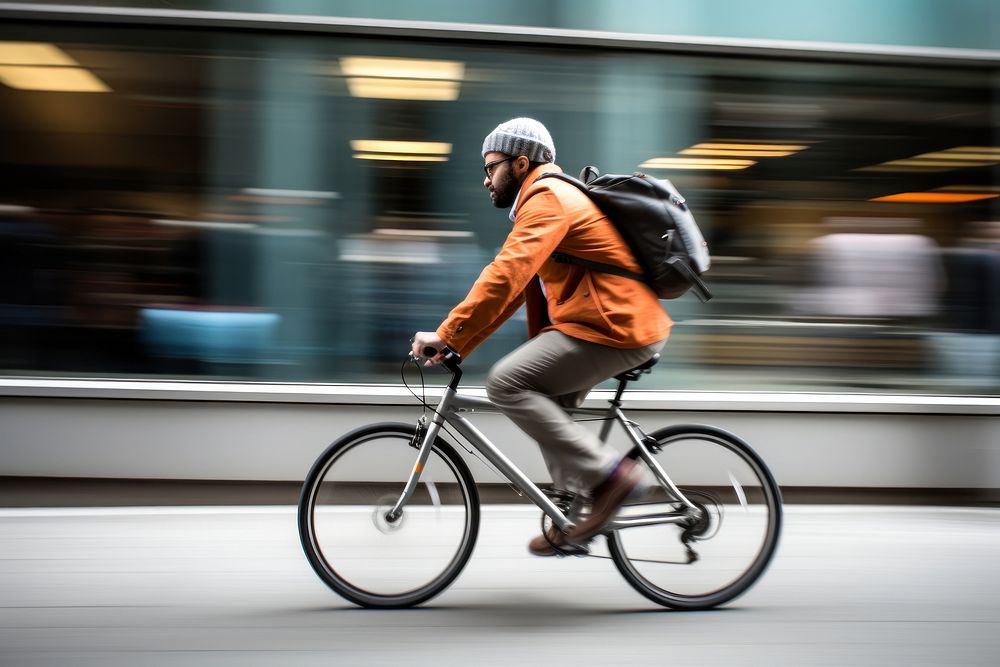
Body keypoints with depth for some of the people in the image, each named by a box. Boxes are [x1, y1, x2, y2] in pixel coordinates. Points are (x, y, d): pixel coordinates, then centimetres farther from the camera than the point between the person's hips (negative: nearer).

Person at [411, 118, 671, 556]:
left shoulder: (549, 198, -10)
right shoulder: (550, 199, 23)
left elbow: (505, 276, -23)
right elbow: (514, 288, 21)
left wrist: (447, 335, -22)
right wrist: (456, 345, 16)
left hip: (615, 327, -11)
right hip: (626, 321, 11)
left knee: (506, 384, -14)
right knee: (543, 401, 18)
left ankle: (607, 474, -13)